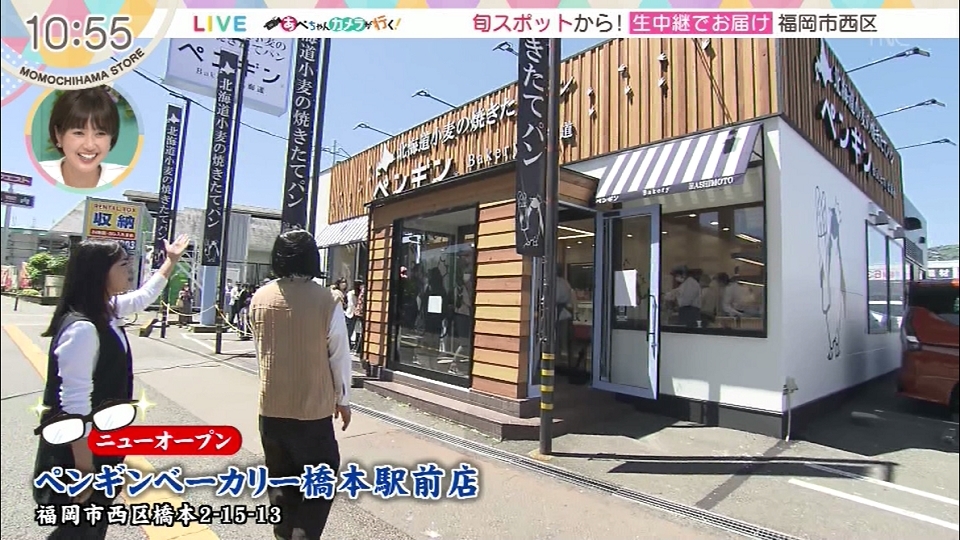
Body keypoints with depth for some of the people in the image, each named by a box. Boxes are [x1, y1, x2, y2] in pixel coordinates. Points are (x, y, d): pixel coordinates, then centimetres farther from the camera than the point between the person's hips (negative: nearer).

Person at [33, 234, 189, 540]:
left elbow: (144, 296, 24)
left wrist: (171, 260, 33)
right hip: (78, 453, -9)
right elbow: (75, 404, -27)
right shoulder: (82, 328, -27)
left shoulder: (107, 311, 1)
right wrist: (84, 470, -24)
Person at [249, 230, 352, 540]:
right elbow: (339, 355, -10)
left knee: (279, 477, 20)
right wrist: (343, 400, 3)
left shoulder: (260, 298, -1)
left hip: (270, 405, 5)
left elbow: (259, 349, 10)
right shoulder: (326, 300, -15)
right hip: (313, 407, -4)